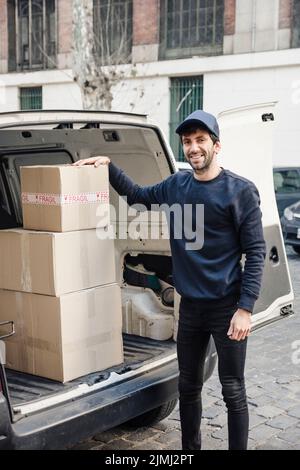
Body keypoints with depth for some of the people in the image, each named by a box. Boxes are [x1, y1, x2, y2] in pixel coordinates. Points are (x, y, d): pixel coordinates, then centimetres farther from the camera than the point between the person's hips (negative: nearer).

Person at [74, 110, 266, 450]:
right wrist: (109, 166, 12)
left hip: (227, 306, -5)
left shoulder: (241, 191, -9)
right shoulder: (175, 185, 6)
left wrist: (245, 308, -17)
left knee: (233, 392, 3)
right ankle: (189, 449, 31)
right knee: (188, 387, 15)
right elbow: (136, 195, 25)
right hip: (190, 306, 5)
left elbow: (255, 251, -10)